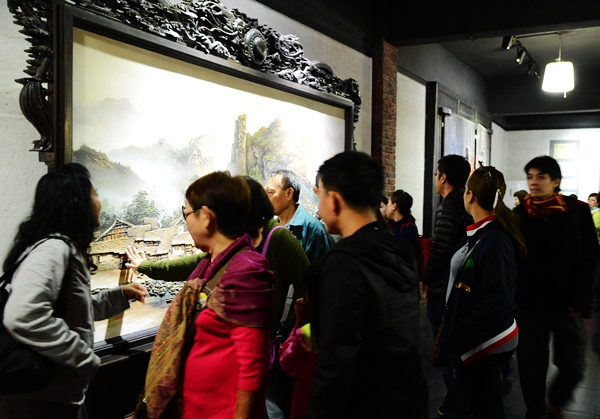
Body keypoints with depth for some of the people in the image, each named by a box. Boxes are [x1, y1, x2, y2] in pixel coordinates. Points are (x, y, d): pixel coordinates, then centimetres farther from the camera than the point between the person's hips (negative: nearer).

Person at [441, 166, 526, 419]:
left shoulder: (495, 242, -24)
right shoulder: (477, 234, 6)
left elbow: (496, 303, -26)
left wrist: (457, 337, -20)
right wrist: (451, 328, 14)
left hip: (484, 345, -9)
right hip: (469, 340, 9)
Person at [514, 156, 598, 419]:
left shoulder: (577, 211, -2)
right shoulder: (518, 215, 0)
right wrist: (513, 297, -5)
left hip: (567, 304, 0)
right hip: (529, 304, 1)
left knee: (573, 367, 4)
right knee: (531, 365, 6)